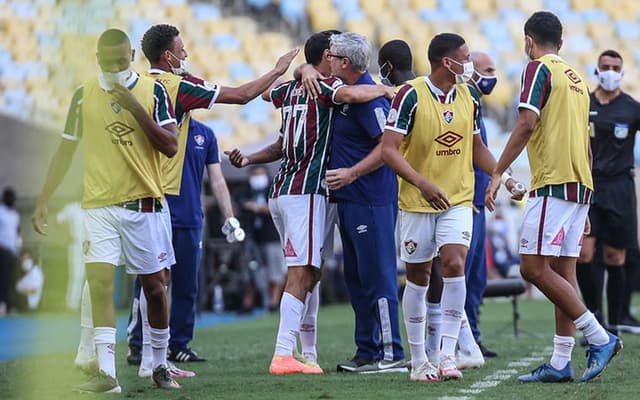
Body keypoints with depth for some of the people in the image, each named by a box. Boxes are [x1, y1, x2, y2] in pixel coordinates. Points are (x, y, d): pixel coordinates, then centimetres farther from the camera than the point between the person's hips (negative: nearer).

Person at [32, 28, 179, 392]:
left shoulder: (153, 91, -1)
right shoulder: (84, 95, 4)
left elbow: (171, 147, -8)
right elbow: (66, 150, 12)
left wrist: (136, 108, -16)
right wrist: (44, 199, 8)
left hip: (144, 203, -1)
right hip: (98, 205, 1)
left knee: (154, 285, 7)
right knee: (100, 283, -13)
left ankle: (160, 365, 23)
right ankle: (106, 373, -15)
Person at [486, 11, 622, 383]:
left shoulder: (539, 69, -4)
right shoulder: (576, 77, 20)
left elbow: (527, 123, -17)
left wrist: (497, 174, -13)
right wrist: (584, 206, 27)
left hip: (554, 184, -9)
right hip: (580, 184, 9)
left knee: (534, 267, -9)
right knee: (563, 272, 7)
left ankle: (600, 338, -12)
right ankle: (561, 363, 5)